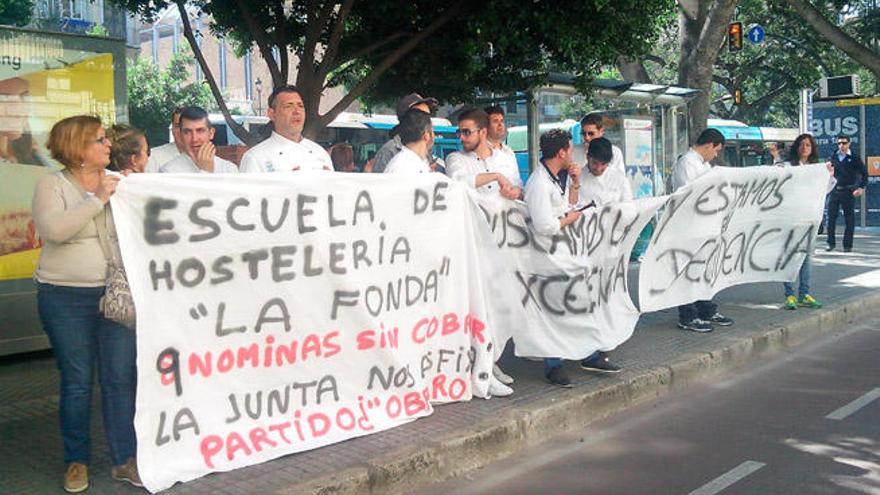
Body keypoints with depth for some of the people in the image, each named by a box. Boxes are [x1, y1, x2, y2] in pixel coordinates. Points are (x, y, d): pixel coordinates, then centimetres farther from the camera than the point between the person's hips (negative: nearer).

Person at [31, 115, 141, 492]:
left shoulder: (121, 183, 9)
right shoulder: (52, 185, -1)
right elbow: (53, 228, -18)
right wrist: (97, 199, -17)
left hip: (117, 293, 3)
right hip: (66, 297, -2)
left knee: (121, 377, 3)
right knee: (77, 382, 5)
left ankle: (125, 460, 13)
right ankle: (76, 460, 22)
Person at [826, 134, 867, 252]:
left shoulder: (854, 159, 0)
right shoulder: (833, 158, 7)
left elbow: (864, 173, 2)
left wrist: (861, 187, -6)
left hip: (848, 192, -2)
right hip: (834, 191, 2)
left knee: (849, 218, 1)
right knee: (831, 217, 2)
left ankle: (847, 245, 8)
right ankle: (831, 243, 13)